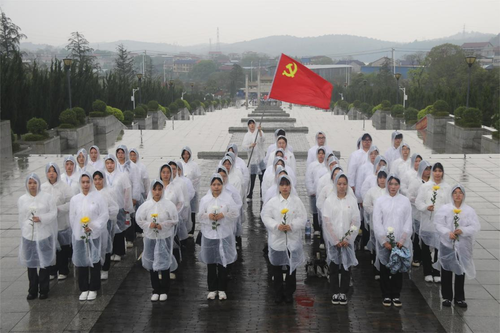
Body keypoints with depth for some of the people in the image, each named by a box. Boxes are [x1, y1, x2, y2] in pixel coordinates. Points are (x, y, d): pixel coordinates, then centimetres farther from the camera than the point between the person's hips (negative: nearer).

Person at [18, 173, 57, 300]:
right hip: (28, 236, 2)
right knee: (31, 263, 5)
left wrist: (41, 218, -17)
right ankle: (32, 290, 16)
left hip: (44, 235, -2)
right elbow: (21, 218, 12)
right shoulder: (22, 199, 7)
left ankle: (44, 290, 13)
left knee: (44, 262, 2)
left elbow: (53, 213, -3)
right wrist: (24, 230, 11)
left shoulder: (47, 197, -1)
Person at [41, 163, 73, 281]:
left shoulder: (64, 186, -6)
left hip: (62, 223, -3)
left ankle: (63, 271, 18)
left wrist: (59, 208, -18)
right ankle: (52, 271, 21)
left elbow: (71, 203, -8)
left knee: (63, 248, 4)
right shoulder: (43, 187, 3)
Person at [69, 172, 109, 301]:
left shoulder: (98, 197, -3)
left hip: (95, 235, -2)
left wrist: (93, 226, -13)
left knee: (94, 261, 1)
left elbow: (105, 215, -5)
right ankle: (84, 289, 17)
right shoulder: (74, 199, 6)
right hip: (79, 236, 2)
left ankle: (93, 289, 14)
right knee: (81, 262, 5)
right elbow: (72, 218, 11)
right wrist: (77, 230, 3)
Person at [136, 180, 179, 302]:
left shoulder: (168, 204, -5)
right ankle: (155, 290, 21)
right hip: (150, 237, 2)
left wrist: (162, 225, -14)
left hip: (165, 238, -2)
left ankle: (164, 291, 12)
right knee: (152, 264, 9)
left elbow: (174, 220, -3)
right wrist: (149, 224, -13)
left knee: (164, 264, -2)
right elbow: (139, 219, 3)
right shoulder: (146, 205, -1)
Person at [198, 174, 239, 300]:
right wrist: (208, 216, -16)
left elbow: (235, 213, -2)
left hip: (224, 235, -1)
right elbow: (200, 216, 3)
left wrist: (223, 215, -16)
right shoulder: (204, 199, 2)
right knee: (211, 263, 7)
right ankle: (212, 289, 19)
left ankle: (222, 289, 15)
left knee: (223, 262, 3)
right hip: (209, 234, 2)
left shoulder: (228, 198, -3)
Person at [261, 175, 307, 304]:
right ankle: (278, 293, 22)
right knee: (277, 268, 9)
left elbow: (302, 218, -4)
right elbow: (266, 217, -3)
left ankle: (289, 293, 22)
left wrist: (292, 226, -19)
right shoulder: (272, 201, 1)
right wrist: (276, 226, -18)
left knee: (292, 267, 7)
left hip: (293, 240, 0)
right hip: (276, 239, 0)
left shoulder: (297, 201, 1)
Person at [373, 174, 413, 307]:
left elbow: (408, 222, 2)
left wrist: (403, 240, -8)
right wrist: (384, 240, -9)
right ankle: (386, 295, 14)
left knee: (398, 268, 4)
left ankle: (396, 295, 15)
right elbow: (377, 222, -2)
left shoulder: (405, 201, 5)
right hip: (384, 242, -1)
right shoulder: (380, 201, 2)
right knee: (385, 269, 3)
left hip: (400, 242, 1)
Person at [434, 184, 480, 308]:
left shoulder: (469, 210, 0)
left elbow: (476, 227, -7)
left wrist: (463, 231, -21)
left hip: (463, 246, 0)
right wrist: (448, 233, -21)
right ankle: (447, 297, 20)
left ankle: (459, 298, 19)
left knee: (460, 271, 7)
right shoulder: (444, 208, -1)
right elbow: (439, 224, -6)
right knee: (446, 271, 8)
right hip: (447, 244, 0)